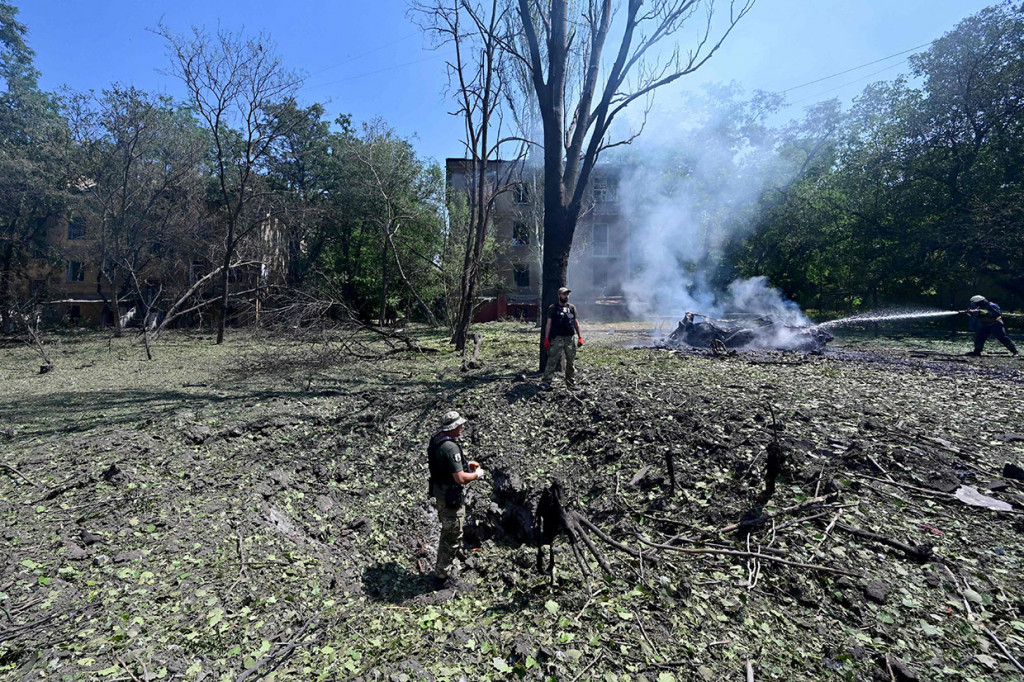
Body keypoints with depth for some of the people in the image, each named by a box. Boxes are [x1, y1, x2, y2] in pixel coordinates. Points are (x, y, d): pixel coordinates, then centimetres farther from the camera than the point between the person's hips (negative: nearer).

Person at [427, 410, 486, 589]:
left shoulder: (436, 439, 2)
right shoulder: (450, 447, -29)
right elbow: (460, 478, -29)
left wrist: (465, 464, 10)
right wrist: (477, 474, -11)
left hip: (439, 491, 10)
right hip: (450, 497, -10)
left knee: (447, 533, 27)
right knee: (453, 539, 7)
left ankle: (442, 566, 43)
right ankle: (442, 576, 21)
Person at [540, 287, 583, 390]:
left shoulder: (572, 307, 13)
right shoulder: (553, 308, 4)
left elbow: (576, 323, 15)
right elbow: (548, 324, 1)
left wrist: (580, 337, 9)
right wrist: (546, 339, -5)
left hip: (571, 338, 4)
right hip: (557, 338, -3)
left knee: (571, 361, 8)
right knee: (552, 361, -8)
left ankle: (571, 383, 19)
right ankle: (545, 382, -6)